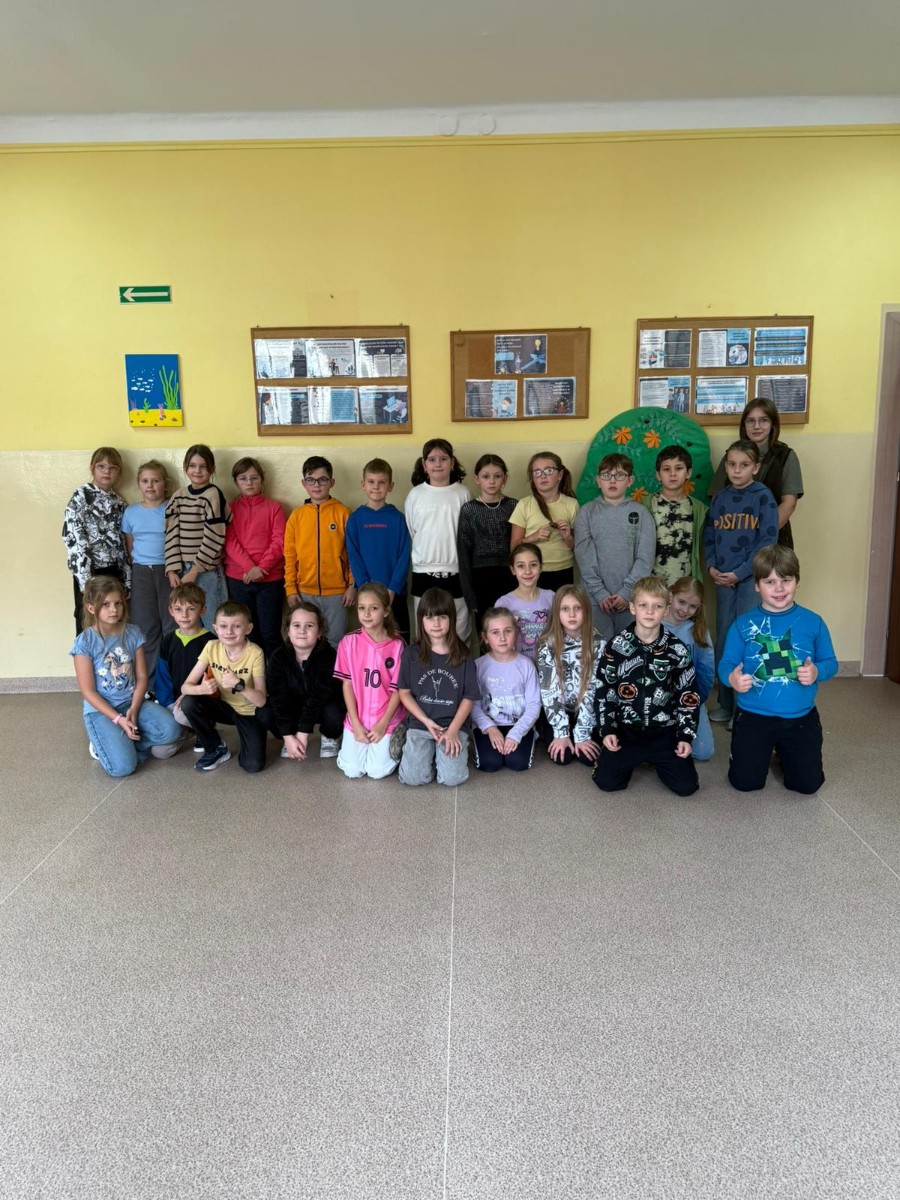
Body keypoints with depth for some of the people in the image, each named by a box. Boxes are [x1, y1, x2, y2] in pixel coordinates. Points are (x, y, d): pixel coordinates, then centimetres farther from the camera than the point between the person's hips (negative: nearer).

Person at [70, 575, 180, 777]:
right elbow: (88, 691, -11)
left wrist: (133, 710, -14)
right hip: (100, 709, -4)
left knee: (170, 731, -23)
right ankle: (107, 741, 10)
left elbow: (141, 677, 1)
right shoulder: (85, 642, -12)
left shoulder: (133, 633, -1)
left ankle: (114, 741, 0)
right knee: (123, 767, -24)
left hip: (132, 702, 4)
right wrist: (118, 719, -18)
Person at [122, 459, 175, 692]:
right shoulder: (131, 512, 8)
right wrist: (129, 578, 9)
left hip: (168, 572, -2)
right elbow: (129, 548, 14)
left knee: (172, 627, -2)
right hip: (141, 574, 2)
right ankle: (150, 684, 13)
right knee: (147, 628, 5)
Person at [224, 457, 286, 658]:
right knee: (247, 634, 7)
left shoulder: (274, 507, 5)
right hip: (238, 579, 2)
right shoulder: (230, 509, 9)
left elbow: (279, 542, -3)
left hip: (270, 578, -1)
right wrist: (250, 567, -15)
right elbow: (230, 542, -2)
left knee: (270, 633, -2)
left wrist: (262, 568, -15)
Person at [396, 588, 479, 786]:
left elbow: (469, 698, 0)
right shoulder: (411, 654, -1)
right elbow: (404, 692, 2)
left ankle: (452, 744, 13)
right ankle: (430, 751, 15)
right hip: (419, 724, 1)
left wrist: (453, 730, -10)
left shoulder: (462, 655, -1)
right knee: (414, 778, -17)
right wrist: (427, 722, -8)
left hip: (454, 725, 0)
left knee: (452, 779, -18)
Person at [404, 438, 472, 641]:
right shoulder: (415, 495, 2)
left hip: (456, 574, -1)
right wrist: (423, 556, 5)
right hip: (424, 574, 1)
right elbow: (409, 533, 7)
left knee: (459, 636, 6)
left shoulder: (462, 494, 0)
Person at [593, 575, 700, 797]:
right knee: (606, 781, -12)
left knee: (686, 786, -8)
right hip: (626, 730, 0)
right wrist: (607, 730, -6)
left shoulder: (677, 649, -5)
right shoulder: (616, 646, -6)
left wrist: (686, 735, -3)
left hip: (664, 732, 1)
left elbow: (688, 695, 2)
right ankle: (634, 760, 20)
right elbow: (604, 691, 0)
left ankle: (655, 760, 23)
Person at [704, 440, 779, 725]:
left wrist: (740, 573, -15)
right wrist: (711, 567, -4)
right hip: (723, 579, 5)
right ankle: (726, 704, 22)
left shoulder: (763, 497, -6)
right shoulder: (719, 498, 8)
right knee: (723, 640, 9)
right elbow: (708, 535, 12)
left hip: (751, 577, -5)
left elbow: (767, 540, -12)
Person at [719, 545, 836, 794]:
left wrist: (817, 672, -22)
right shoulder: (743, 624, -6)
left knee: (808, 784, 5)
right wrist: (732, 678, -28)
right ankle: (764, 750, 34)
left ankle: (784, 752, 37)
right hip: (754, 716, -1)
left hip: (800, 718, 1)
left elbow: (830, 662, 1)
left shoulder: (813, 622, -2)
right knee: (745, 782, 0)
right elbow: (726, 664, -5)